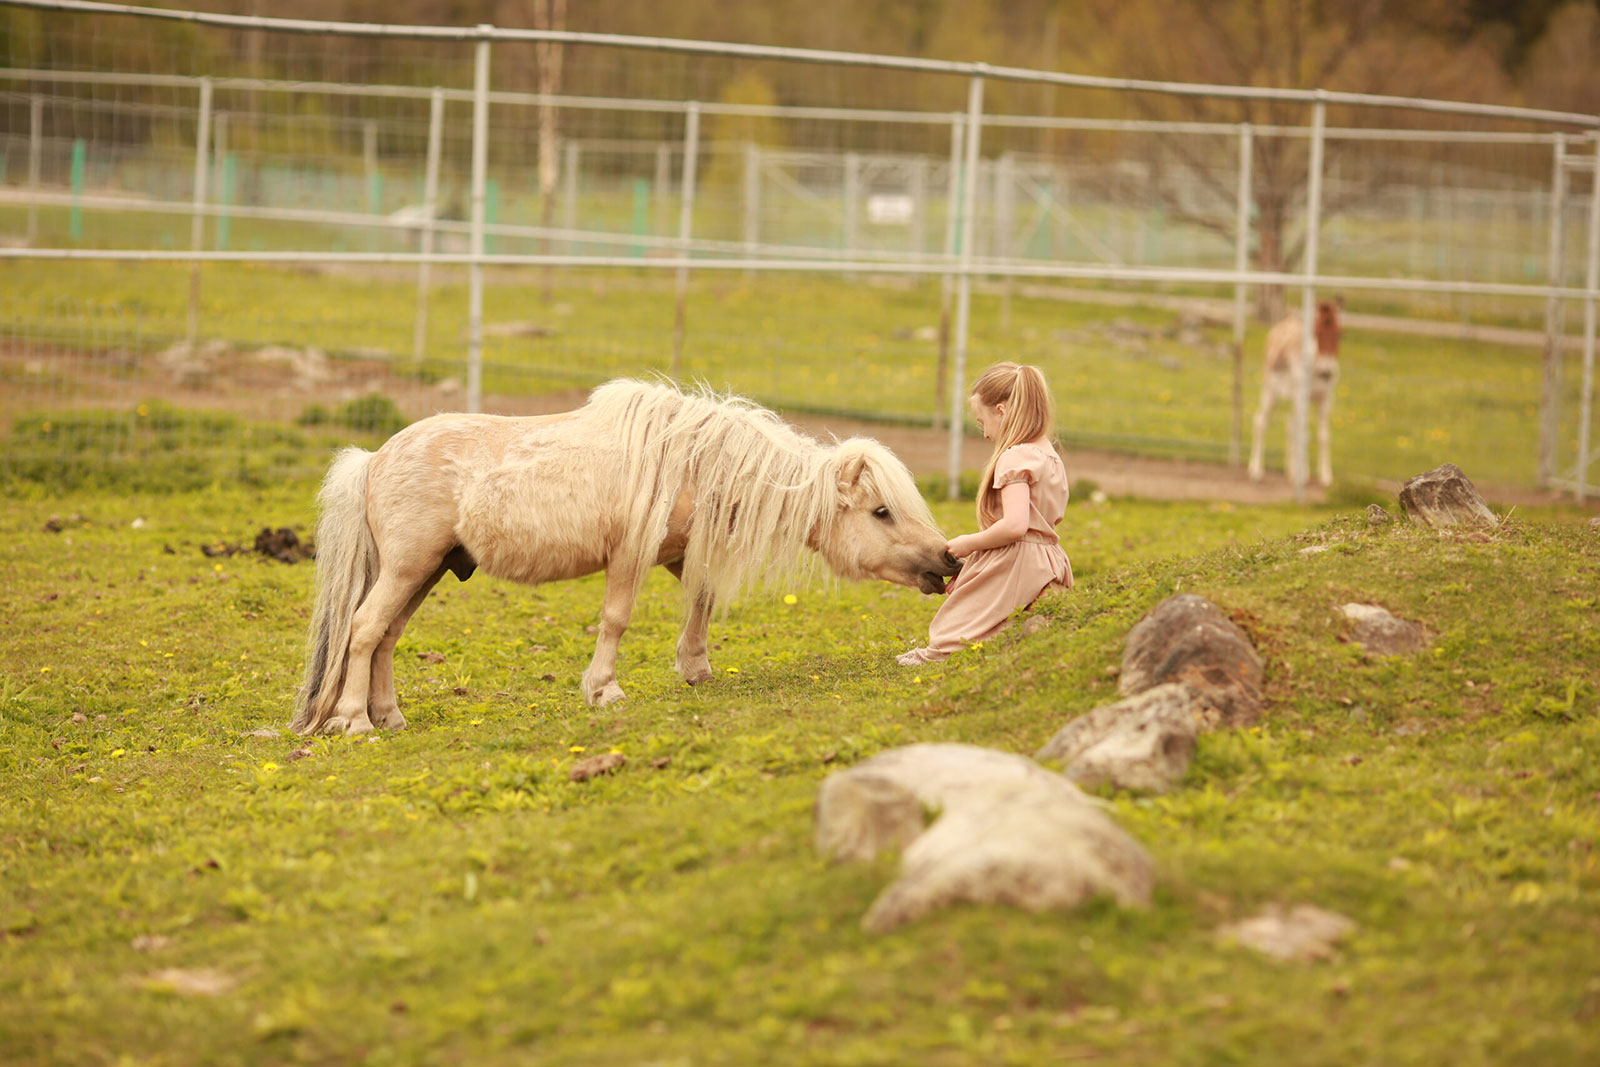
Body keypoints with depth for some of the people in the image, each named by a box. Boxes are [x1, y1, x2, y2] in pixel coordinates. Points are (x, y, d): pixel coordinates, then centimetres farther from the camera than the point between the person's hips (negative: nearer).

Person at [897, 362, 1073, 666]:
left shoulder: (1015, 458, -14)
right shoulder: (1049, 456, 17)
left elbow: (1015, 525, -28)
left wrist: (969, 544, -11)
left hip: (1014, 568, -10)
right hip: (1047, 569, 10)